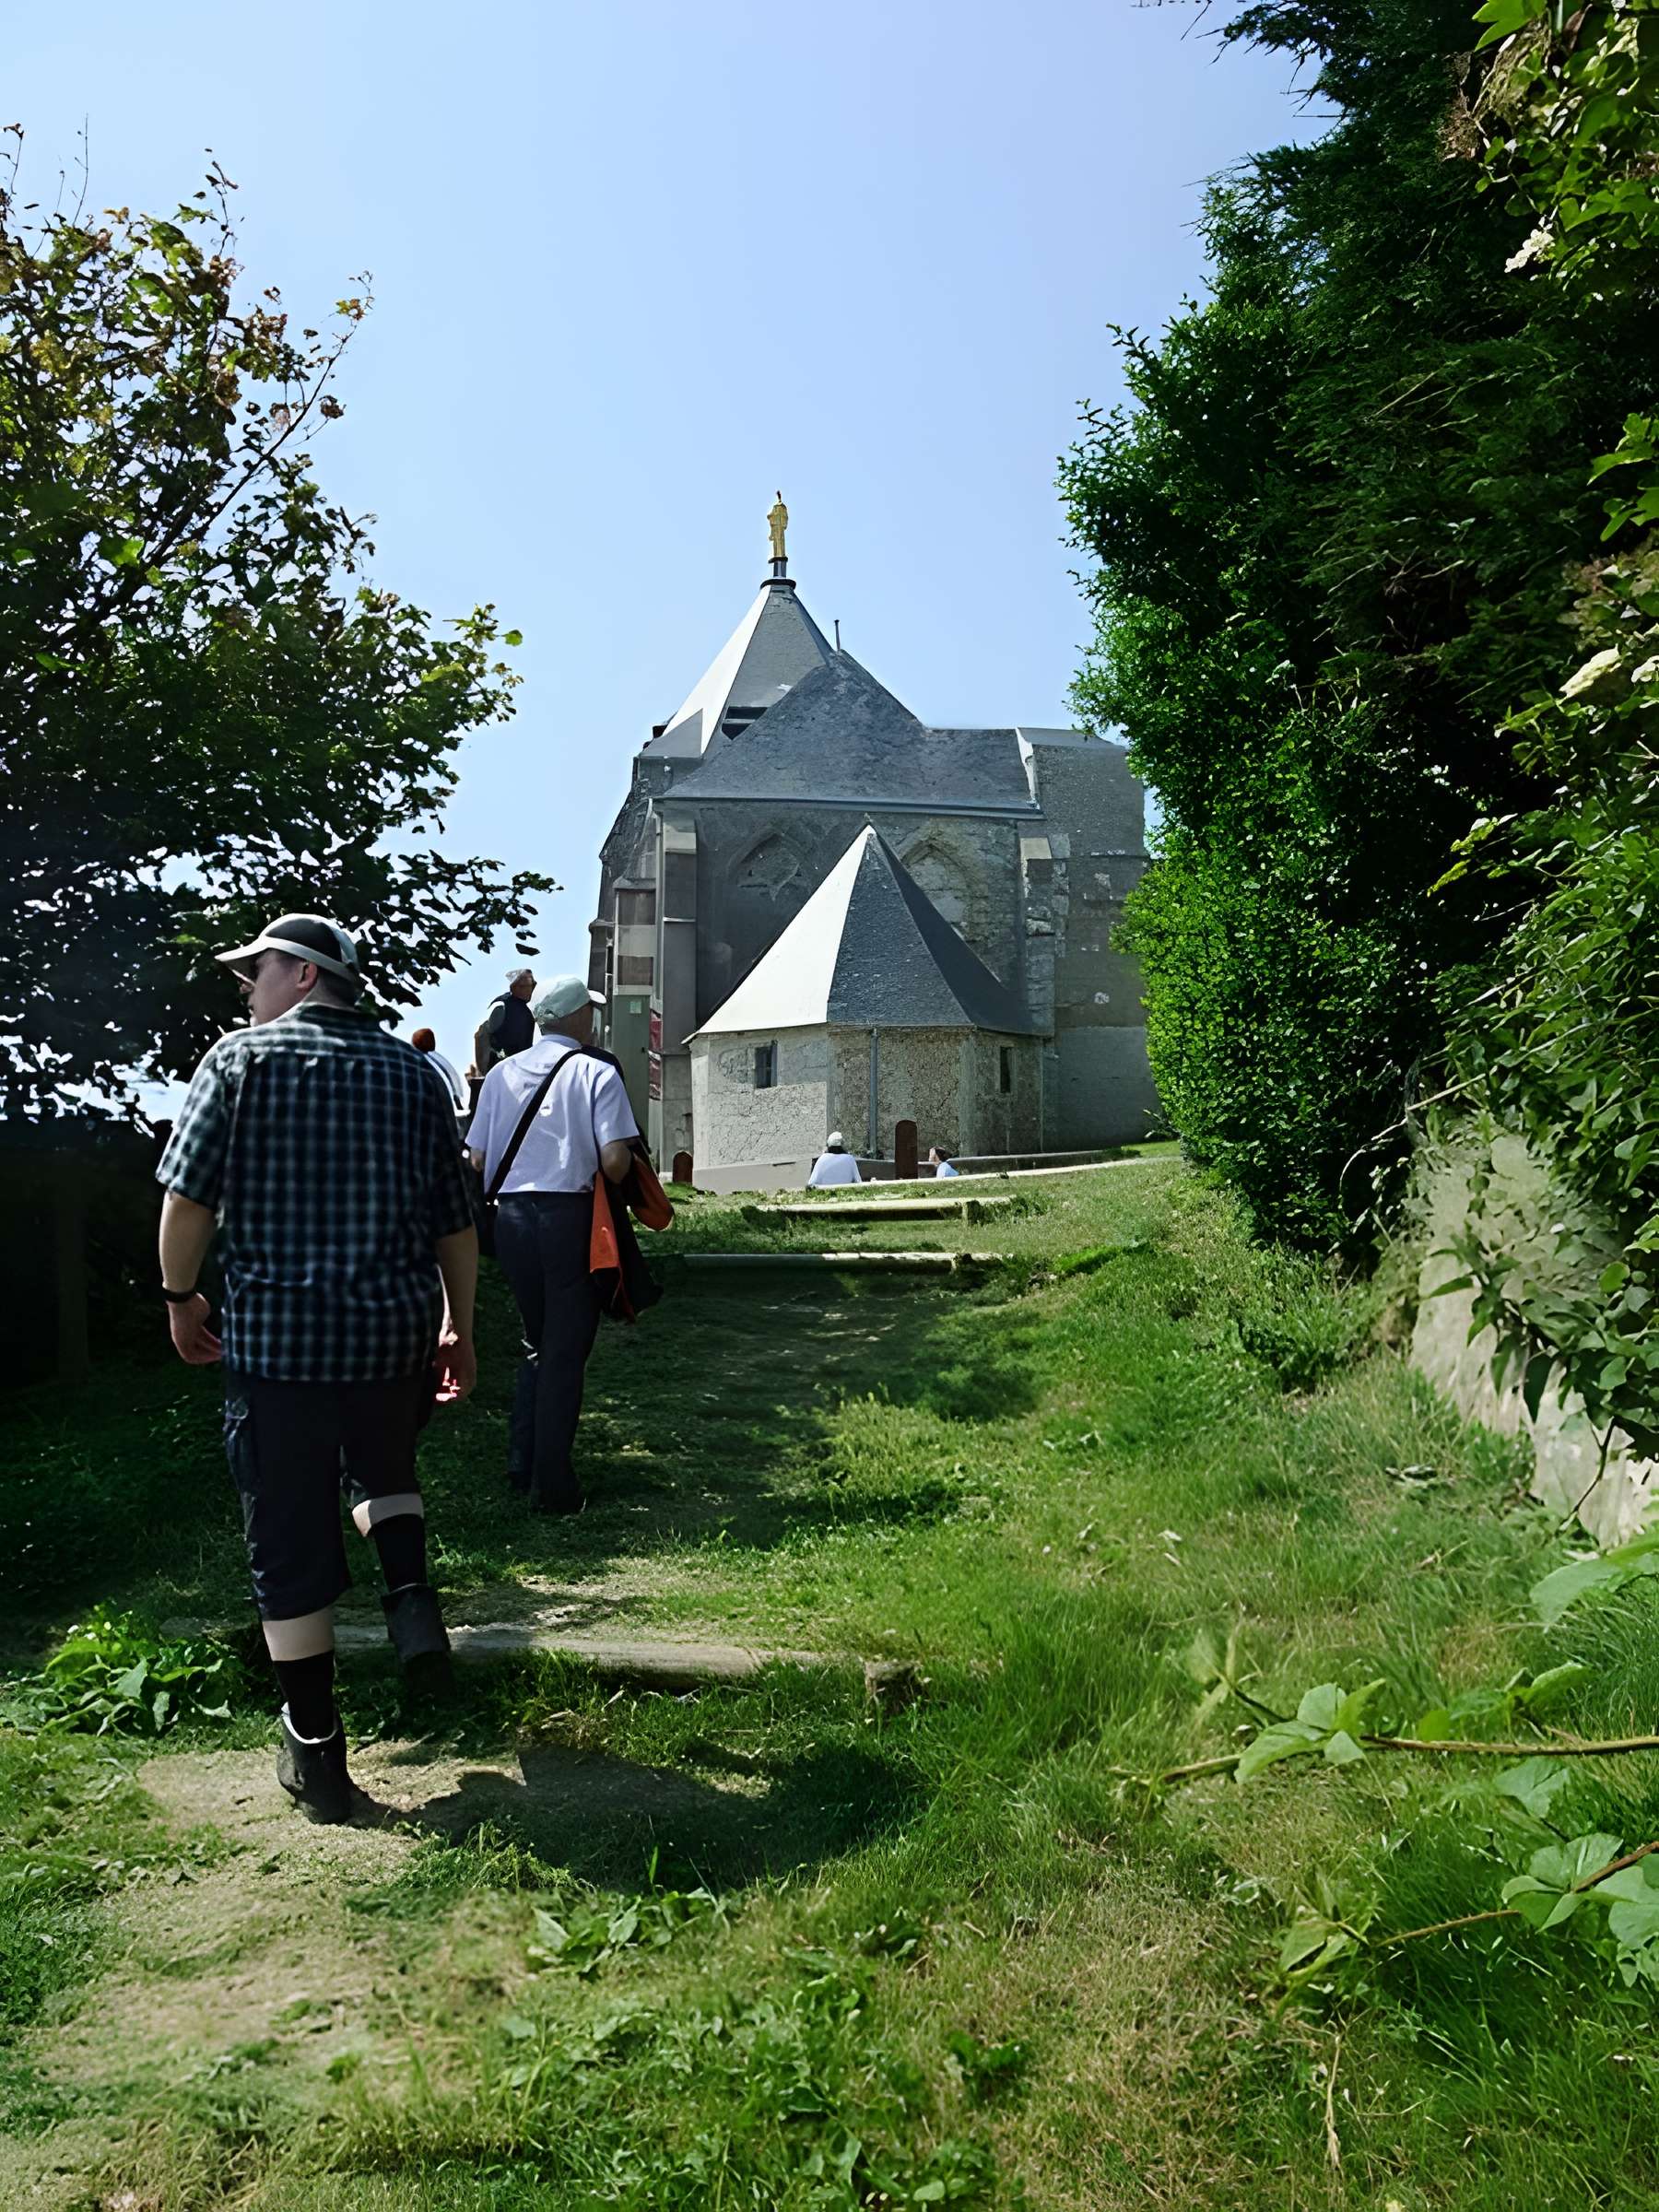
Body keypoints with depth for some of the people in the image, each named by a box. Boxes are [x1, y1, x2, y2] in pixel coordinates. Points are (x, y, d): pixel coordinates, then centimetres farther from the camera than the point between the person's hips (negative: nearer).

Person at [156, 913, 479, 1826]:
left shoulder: (240, 1059, -3)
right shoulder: (411, 1072, 7)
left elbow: (189, 1195, -7)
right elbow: (455, 1224, 7)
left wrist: (180, 1297, 8)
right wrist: (458, 1329, 16)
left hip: (274, 1332, -3)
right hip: (394, 1330, 3)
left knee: (289, 1543, 8)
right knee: (383, 1471, 30)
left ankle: (315, 1753, 16)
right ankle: (410, 1595, 4)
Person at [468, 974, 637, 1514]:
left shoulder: (502, 1073, 9)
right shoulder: (596, 1073, -5)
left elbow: (478, 1161, 7)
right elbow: (615, 1161, -14)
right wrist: (603, 1187, 7)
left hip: (510, 1216, 5)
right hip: (570, 1215, -5)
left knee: (538, 1343, 21)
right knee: (566, 1351, 3)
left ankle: (521, 1466, 21)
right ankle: (551, 1486, 6)